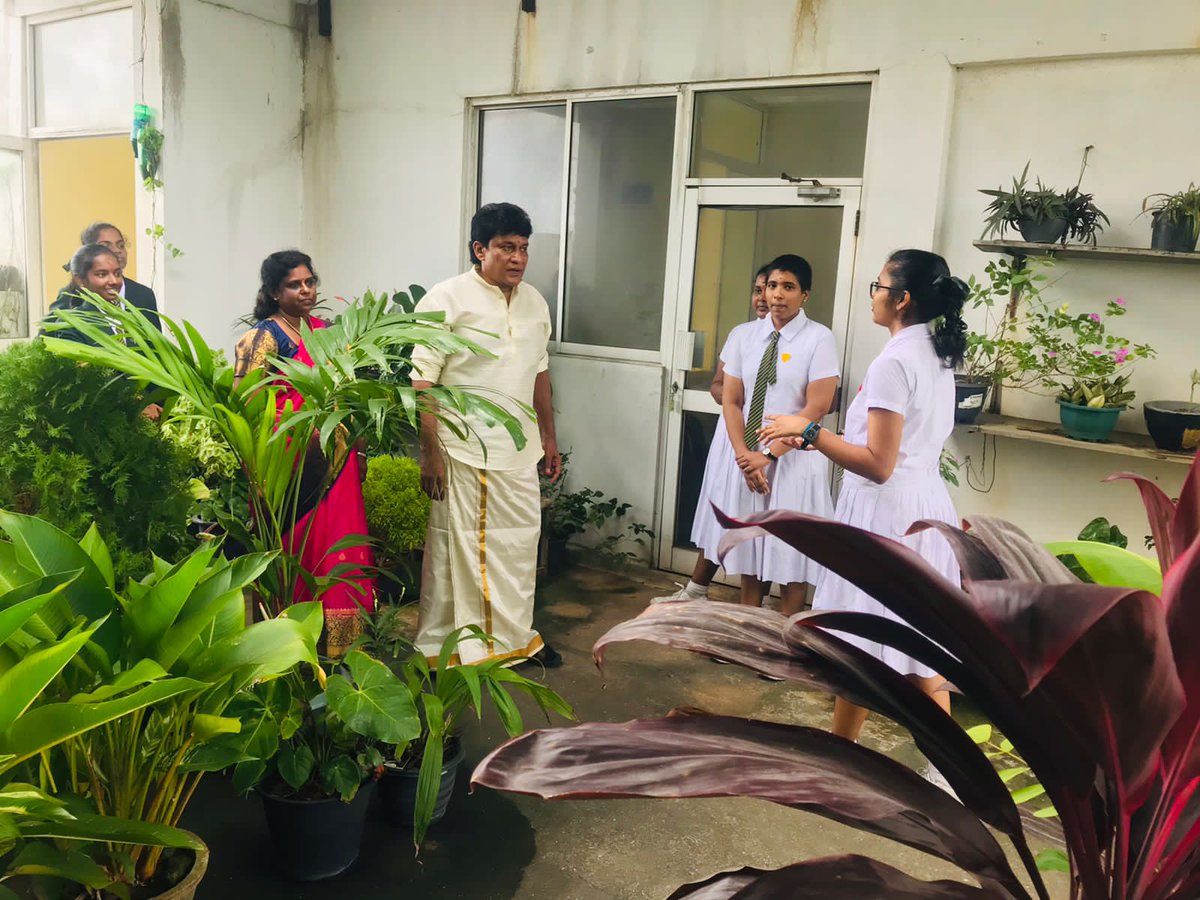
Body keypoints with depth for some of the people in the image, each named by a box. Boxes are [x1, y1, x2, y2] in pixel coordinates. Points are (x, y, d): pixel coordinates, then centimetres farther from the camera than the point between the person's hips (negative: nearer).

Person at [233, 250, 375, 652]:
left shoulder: (323, 329, 14)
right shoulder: (264, 336, -6)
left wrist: (358, 450, 14)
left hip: (335, 460, 6)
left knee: (336, 545, 9)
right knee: (297, 548, 1)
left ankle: (334, 639, 21)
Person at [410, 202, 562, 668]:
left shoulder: (535, 302, 10)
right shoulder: (447, 300, -11)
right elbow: (423, 383, -13)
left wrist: (549, 438, 18)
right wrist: (430, 453, -17)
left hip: (519, 452, 7)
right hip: (465, 453, -6)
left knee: (519, 543, 15)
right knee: (456, 548, 4)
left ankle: (515, 636, 32)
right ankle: (440, 645, 20)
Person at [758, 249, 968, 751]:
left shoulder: (894, 362, -18)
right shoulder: (938, 355, 11)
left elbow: (878, 465, -21)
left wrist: (811, 432, -16)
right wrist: (827, 442, 16)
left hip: (886, 515, -10)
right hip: (926, 507, 10)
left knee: (861, 648, 3)